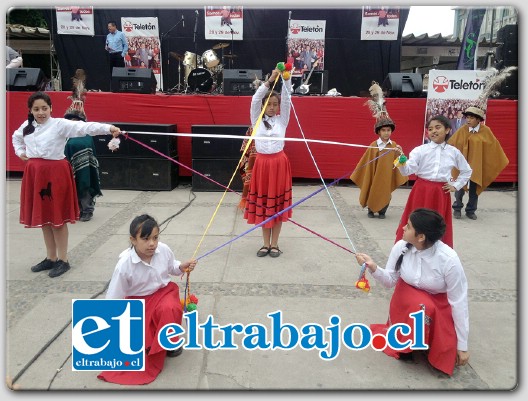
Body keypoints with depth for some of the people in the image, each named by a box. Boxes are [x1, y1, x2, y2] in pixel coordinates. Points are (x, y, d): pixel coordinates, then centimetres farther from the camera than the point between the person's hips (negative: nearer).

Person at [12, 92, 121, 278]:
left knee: (58, 218, 0)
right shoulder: (26, 126, 10)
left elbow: (83, 127, -26)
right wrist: (20, 152, 14)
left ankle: (63, 260, 13)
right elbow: (16, 137, 32)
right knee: (42, 217, 13)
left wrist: (108, 128, -41)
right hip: (35, 174, 6)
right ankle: (51, 258, 27)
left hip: (55, 173, -6)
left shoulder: (60, 124, -10)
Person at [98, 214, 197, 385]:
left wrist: (182, 266, -14)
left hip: (163, 292, 1)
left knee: (169, 309, -34)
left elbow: (171, 267, 8)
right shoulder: (125, 264, -25)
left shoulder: (164, 250, -18)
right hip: (138, 301, -1)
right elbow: (113, 297, -13)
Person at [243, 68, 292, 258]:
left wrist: (286, 78, -17)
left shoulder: (282, 120, 6)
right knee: (262, 204, 6)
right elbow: (255, 100, -7)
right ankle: (266, 244, 19)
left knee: (278, 204, 5)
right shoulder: (257, 120, 5)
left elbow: (287, 99, -4)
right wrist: (269, 80, -15)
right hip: (262, 162, 0)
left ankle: (274, 244, 16)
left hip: (279, 163, 0)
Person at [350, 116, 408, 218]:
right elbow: (366, 162, -1)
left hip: (387, 176, 1)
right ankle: (371, 211, 29)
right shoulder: (373, 145, -6)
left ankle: (382, 212, 27)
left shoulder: (394, 146, -2)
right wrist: (357, 175, 1)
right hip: (374, 175, -1)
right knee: (372, 194, 8)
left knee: (385, 194, 7)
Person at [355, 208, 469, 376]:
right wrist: (373, 268, -28)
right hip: (408, 297, 2)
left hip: (439, 304, -1)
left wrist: (462, 345, -12)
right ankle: (405, 342, -3)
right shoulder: (401, 247, -18)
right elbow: (390, 281, -6)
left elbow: (459, 302, -19)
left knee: (445, 356, -17)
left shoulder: (449, 260, -27)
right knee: (421, 306, -33)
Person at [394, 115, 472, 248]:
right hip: (421, 192, -2)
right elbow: (407, 171, -17)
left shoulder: (454, 152, 3)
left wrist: (455, 186, 9)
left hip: (441, 194, 2)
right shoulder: (420, 150, -5)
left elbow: (467, 171, 18)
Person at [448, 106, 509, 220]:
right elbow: (450, 143, -2)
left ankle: (471, 210, 21)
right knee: (460, 187, 0)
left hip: (477, 165, 1)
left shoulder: (486, 131, -2)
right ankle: (457, 208, 18)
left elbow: (494, 145, 6)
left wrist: (501, 161, 11)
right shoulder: (462, 130, -6)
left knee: (474, 189, 7)